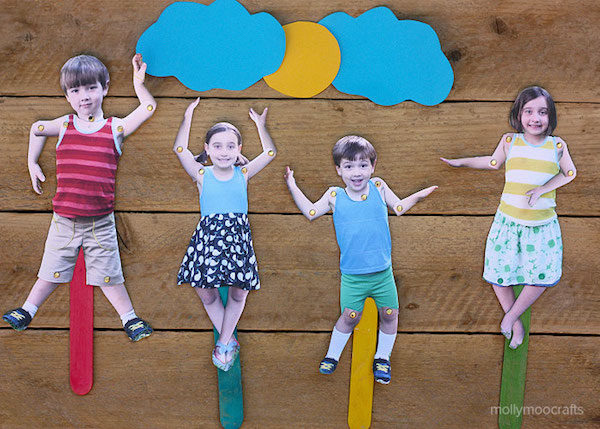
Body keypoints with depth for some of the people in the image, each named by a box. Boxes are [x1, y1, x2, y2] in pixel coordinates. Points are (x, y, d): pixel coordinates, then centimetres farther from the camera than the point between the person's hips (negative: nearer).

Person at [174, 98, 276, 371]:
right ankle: (229, 342, 22)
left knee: (238, 293, 4)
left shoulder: (243, 174, 7)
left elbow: (269, 153, 10)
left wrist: (260, 125, 13)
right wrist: (188, 117, -1)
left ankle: (224, 343, 22)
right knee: (206, 293, 3)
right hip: (208, 236, -1)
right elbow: (180, 150, -5)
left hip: (238, 236, 1)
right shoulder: (201, 175, 3)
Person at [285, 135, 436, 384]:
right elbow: (310, 212, 10)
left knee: (389, 314, 9)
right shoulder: (334, 197, -3)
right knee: (349, 317, 2)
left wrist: (418, 196, 0)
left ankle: (382, 358, 31)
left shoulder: (378, 187, -1)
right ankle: (333, 355, 27)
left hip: (383, 272, 2)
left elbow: (398, 208, 14)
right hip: (352, 276, -2)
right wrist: (292, 186, 6)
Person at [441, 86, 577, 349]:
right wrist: (461, 162, 19)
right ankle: (516, 325, 23)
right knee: (497, 273, 2)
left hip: (543, 224, 0)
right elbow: (493, 162, 17)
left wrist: (544, 188, -10)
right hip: (508, 220, 0)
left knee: (541, 277, 1)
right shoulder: (510, 141, -2)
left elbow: (569, 173, 5)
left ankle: (511, 316, 25)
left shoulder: (557, 145, -4)